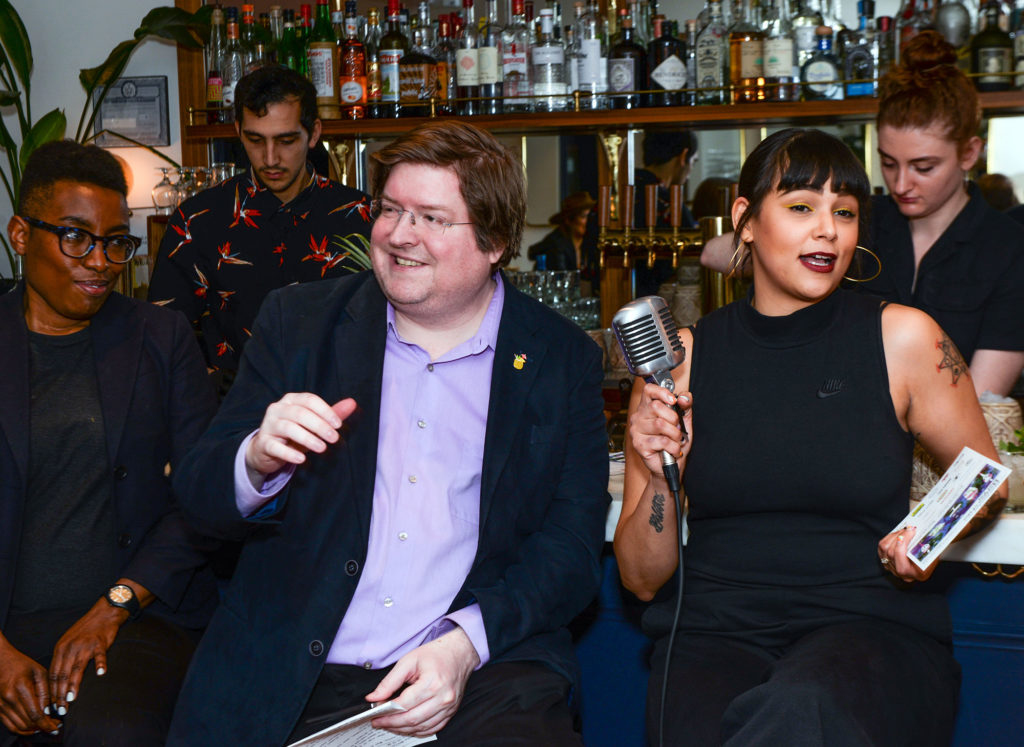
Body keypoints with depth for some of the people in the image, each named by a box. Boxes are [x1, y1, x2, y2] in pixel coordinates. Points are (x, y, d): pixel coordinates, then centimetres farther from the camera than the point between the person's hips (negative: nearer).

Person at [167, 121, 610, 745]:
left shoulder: (565, 360, 5)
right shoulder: (297, 321, 8)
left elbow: (574, 545, 2)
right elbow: (203, 500, 7)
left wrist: (464, 645, -15)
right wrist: (258, 460, -17)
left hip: (481, 678, -1)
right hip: (287, 686, 2)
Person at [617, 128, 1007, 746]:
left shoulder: (904, 338, 2)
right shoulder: (681, 355, 5)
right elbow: (642, 577, 8)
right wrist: (661, 479, -11)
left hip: (872, 628, -1)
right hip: (715, 630, 1)